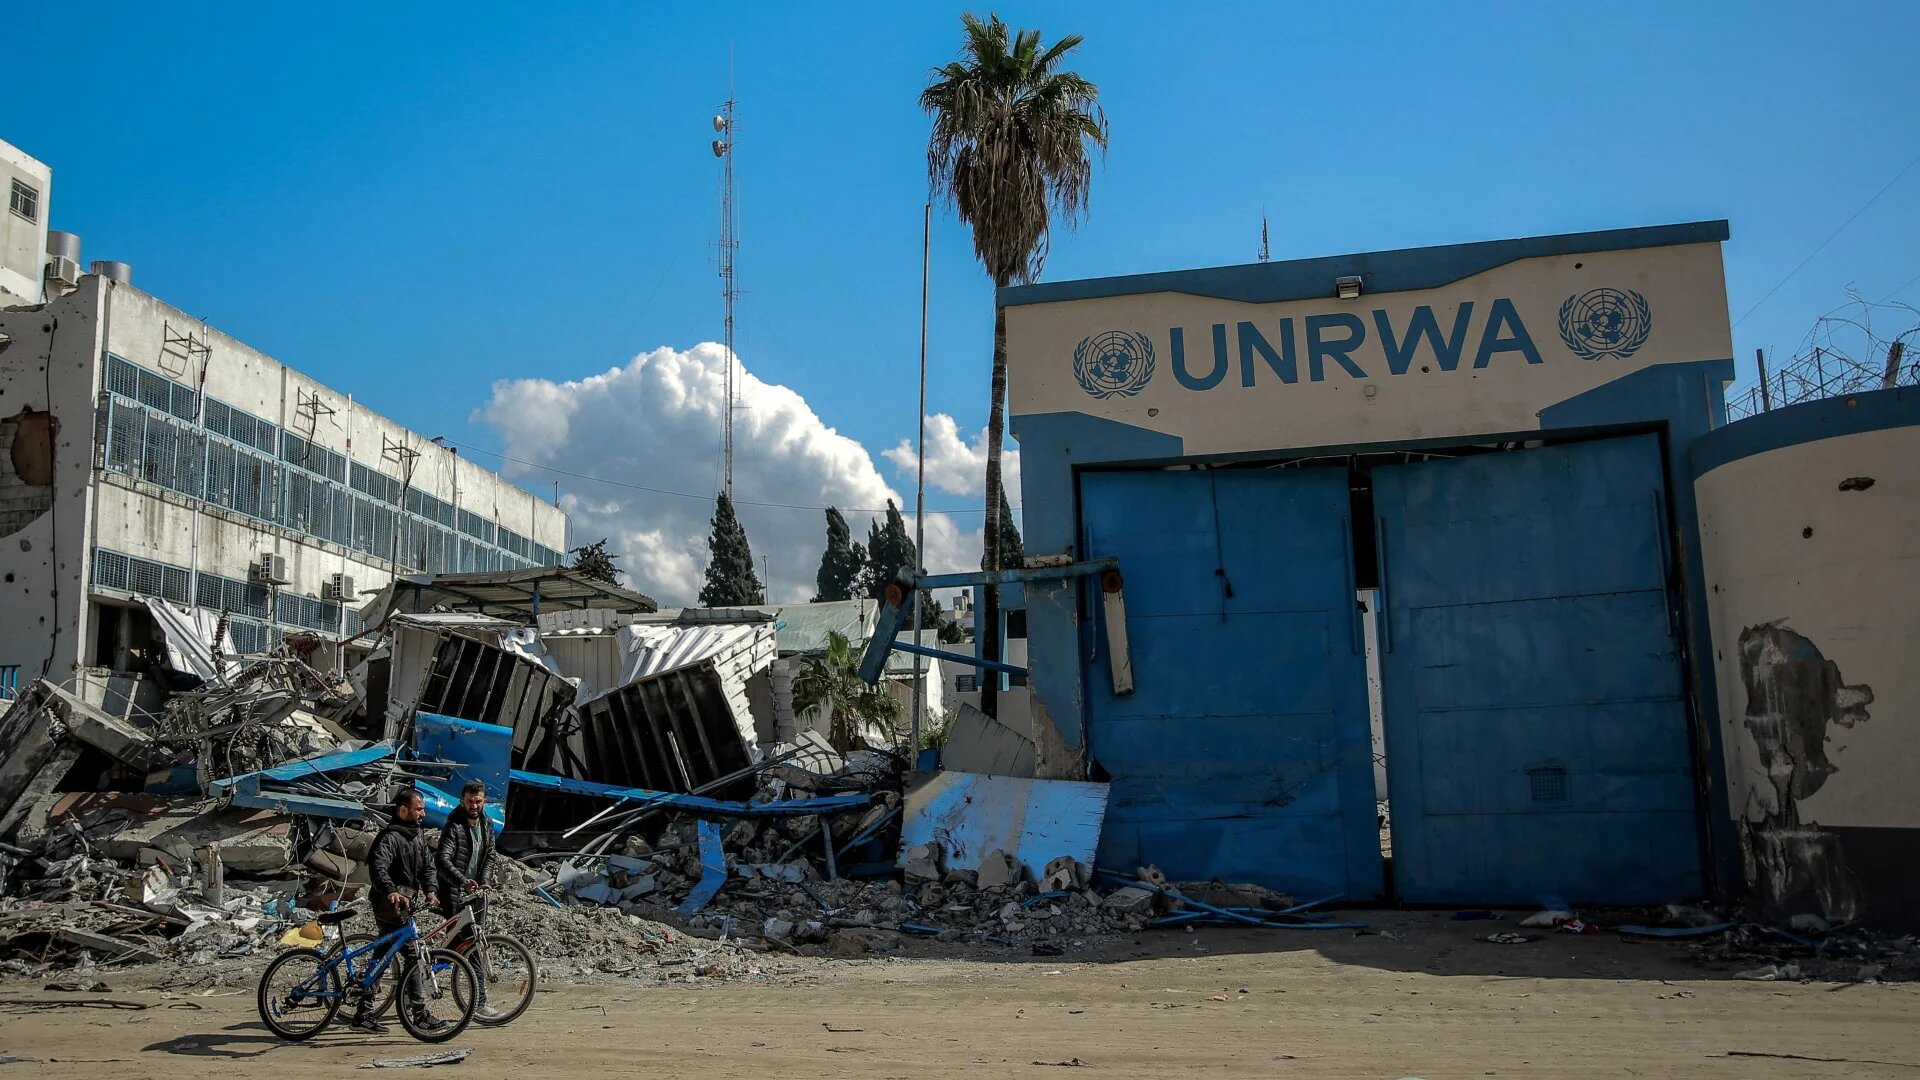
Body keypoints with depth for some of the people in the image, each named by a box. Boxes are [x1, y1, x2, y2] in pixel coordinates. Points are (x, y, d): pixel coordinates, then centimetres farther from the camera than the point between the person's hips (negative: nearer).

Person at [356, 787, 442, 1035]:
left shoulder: (415, 837, 17)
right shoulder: (389, 837, -14)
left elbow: (427, 866, 15)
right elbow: (377, 868, -29)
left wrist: (429, 890, -4)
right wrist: (390, 892, -45)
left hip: (406, 905, 10)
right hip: (391, 908, -10)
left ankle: (363, 1015, 18)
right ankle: (419, 1016, -4)